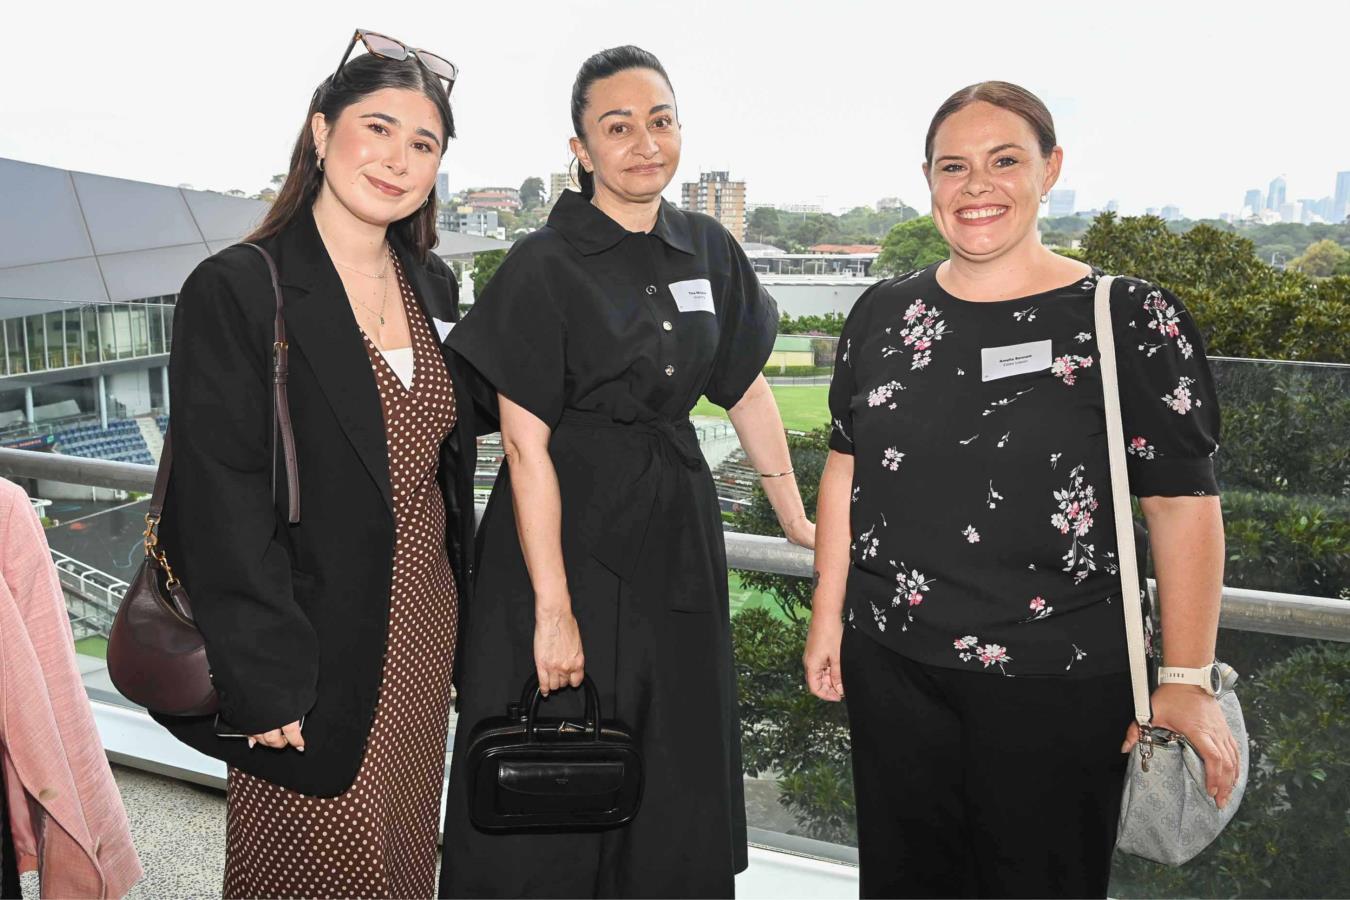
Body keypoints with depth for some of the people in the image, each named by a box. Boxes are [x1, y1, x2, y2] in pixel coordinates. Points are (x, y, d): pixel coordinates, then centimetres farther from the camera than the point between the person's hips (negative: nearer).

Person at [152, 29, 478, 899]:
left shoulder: (432, 284, 6)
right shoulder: (237, 290, -14)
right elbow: (222, 506, -16)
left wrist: (458, 611, 12)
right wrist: (268, 685, -16)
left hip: (425, 630, 6)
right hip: (319, 642, -5)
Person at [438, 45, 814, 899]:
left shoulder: (710, 250, 4)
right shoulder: (543, 266, -11)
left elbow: (748, 390, 13)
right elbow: (526, 446, -15)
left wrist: (797, 519, 15)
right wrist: (554, 607, -18)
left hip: (677, 532, 5)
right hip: (568, 532, -5)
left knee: (681, 777, 17)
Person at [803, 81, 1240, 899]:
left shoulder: (1134, 323, -8)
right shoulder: (883, 313, 3)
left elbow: (1183, 505, -7)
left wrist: (1187, 683, -9)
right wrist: (828, 615, 9)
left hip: (1057, 684, -3)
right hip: (891, 667, 4)